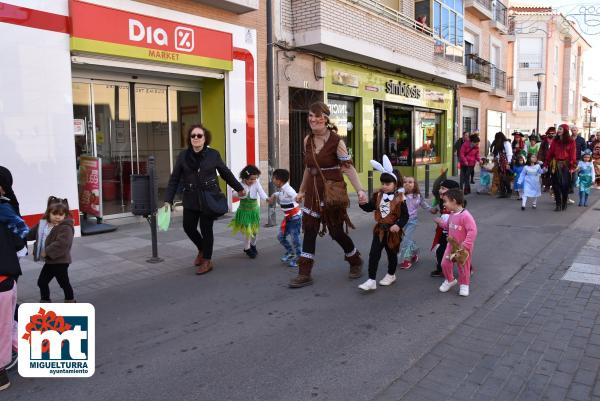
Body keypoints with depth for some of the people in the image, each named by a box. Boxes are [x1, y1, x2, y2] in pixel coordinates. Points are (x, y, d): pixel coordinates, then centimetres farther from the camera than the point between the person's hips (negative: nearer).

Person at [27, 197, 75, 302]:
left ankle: (70, 300, 26)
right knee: (42, 281, 19)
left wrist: (47, 252, -29)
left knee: (64, 283, 7)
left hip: (60, 261, -8)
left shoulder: (66, 228, -22)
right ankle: (45, 300, 39)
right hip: (49, 261, 8)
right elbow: (31, 234, 15)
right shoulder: (43, 224, 3)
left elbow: (61, 243, -33)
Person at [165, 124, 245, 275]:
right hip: (191, 199, 2)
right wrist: (168, 200, -5)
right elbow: (174, 179, 1)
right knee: (188, 227, 1)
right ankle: (202, 250, 32)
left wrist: (239, 188, 18)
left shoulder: (213, 154, -2)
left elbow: (226, 173, 10)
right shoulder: (183, 156, 1)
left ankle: (207, 261, 18)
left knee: (206, 228, 0)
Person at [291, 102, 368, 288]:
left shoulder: (336, 141, -12)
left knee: (336, 231, 5)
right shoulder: (307, 140, 4)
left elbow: (348, 168, -15)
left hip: (332, 191, -5)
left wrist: (360, 190, -25)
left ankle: (356, 261, 33)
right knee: (309, 230, 4)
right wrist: (301, 191, 20)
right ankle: (304, 274, 12)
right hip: (313, 192, 5)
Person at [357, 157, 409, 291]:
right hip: (380, 229, 3)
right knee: (374, 254, -3)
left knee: (392, 253, 16)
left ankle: (391, 275, 39)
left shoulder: (399, 198, -13)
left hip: (393, 231, -3)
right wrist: (363, 203, -15)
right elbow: (369, 208, 5)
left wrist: (399, 225, -24)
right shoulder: (378, 195, 0)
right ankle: (371, 280, 0)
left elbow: (405, 215, -9)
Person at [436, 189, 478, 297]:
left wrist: (466, 245, -30)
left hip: (463, 248, -7)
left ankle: (464, 285, 30)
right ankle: (449, 280, 31)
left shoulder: (465, 215, -25)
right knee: (445, 263, 7)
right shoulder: (452, 215, 2)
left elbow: (472, 231, -28)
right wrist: (440, 222, 4)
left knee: (463, 267, 9)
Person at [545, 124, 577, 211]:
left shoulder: (571, 142, -1)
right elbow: (550, 152, 4)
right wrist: (546, 164, -1)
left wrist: (572, 166, -13)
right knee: (556, 184, 0)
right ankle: (558, 205, 6)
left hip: (566, 165, -2)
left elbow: (572, 155, -5)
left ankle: (564, 203, 19)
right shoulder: (555, 141, 5)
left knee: (565, 184, 2)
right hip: (555, 164, 2)